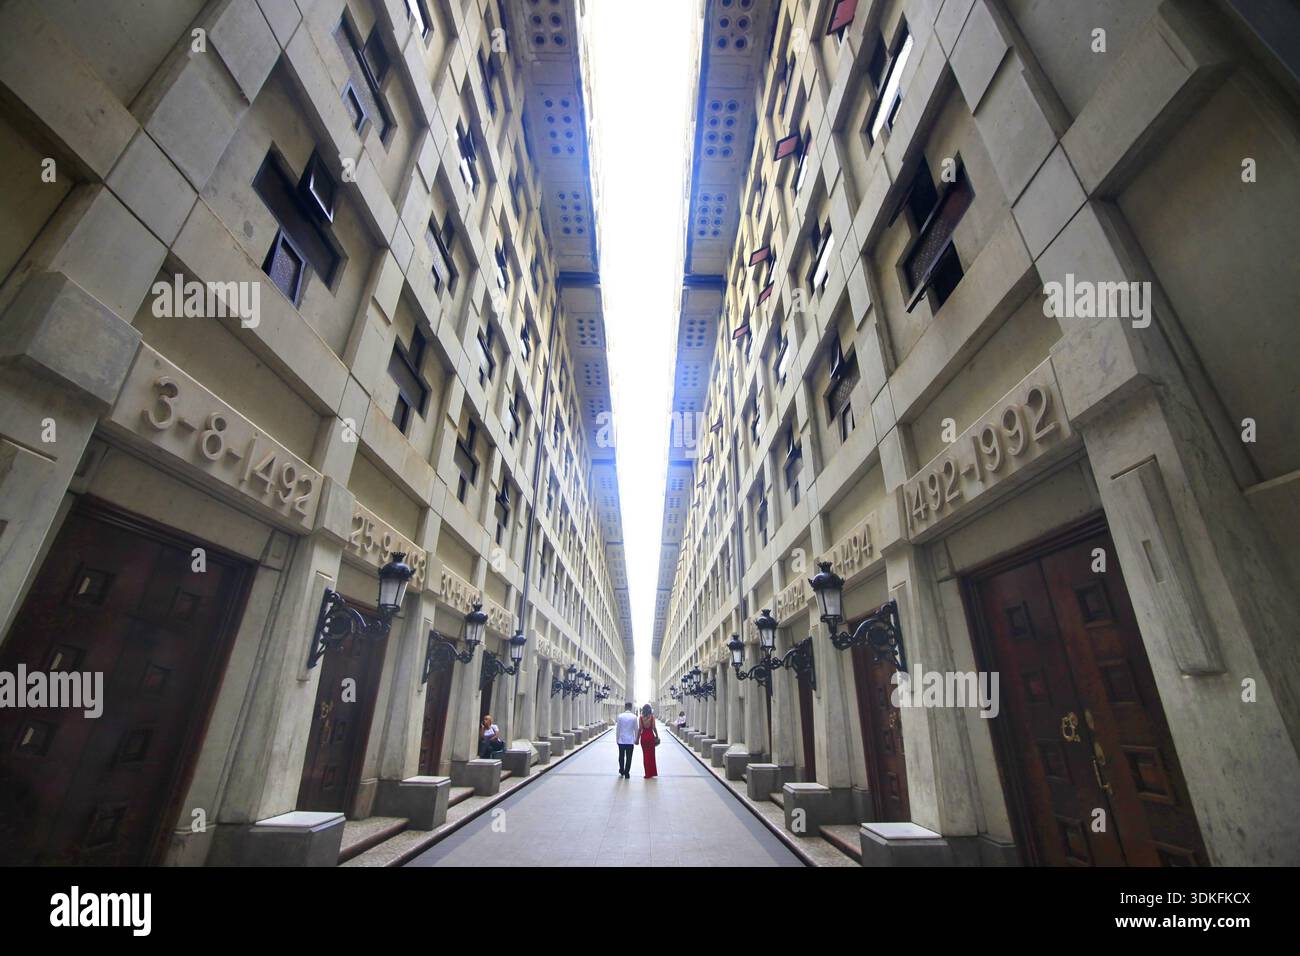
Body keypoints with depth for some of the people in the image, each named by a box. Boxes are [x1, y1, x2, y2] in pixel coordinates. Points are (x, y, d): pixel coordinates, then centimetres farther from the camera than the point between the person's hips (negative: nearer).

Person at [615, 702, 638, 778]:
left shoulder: (620, 716, -6)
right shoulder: (634, 717, -7)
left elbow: (617, 728, -2)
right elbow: (636, 729, -1)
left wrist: (617, 738, 8)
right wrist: (636, 739, 10)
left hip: (621, 740, 1)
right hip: (630, 740, -1)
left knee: (621, 756, 17)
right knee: (629, 757, 7)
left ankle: (621, 771, 29)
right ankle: (627, 773, 9)